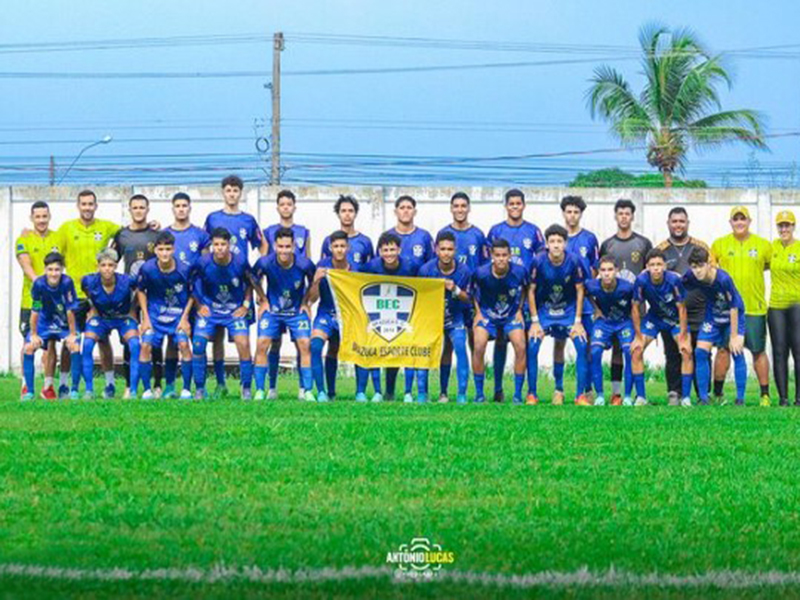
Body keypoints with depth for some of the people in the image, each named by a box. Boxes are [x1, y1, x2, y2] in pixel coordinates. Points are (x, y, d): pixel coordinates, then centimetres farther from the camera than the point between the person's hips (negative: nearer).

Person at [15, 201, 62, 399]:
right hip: (30, 299, -1)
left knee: (51, 343, 2)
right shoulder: (24, 240, 2)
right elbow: (26, 266, -10)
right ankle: (26, 385, 13)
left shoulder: (58, 238, 8)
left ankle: (48, 385, 11)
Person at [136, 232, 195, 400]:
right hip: (154, 313, 1)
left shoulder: (185, 269, -17)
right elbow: (140, 291, 2)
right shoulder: (147, 269, -16)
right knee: (146, 346, -13)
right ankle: (147, 390, -2)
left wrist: (185, 317, -6)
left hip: (179, 314, -1)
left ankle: (187, 390, -6)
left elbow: (192, 294, -1)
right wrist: (145, 317, -1)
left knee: (183, 344, -17)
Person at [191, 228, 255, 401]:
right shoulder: (203, 263, -16)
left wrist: (246, 304, -1)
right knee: (198, 344, -14)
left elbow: (250, 283, 4)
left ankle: (247, 390, -2)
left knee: (243, 344, -16)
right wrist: (199, 305, -2)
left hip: (235, 311, -1)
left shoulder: (240, 261, -16)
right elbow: (194, 285, 3)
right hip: (209, 309, 1)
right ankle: (199, 390, 1)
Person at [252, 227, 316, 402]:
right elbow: (254, 280, 1)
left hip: (297, 310, 0)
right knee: (262, 345, -11)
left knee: (305, 345, -11)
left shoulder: (304, 264, -22)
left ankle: (308, 391, -4)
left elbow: (313, 282, 1)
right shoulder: (265, 263, -21)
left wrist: (305, 302, 3)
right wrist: (263, 300, 3)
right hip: (272, 309, 0)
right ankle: (259, 391, -3)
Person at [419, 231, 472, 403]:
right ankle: (422, 394, -3)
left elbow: (467, 298, -3)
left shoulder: (464, 271, -12)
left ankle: (462, 394, -9)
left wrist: (456, 290, -22)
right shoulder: (426, 270, -14)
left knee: (460, 347, -16)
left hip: (454, 318, 0)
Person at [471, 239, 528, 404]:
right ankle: (479, 393, -6)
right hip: (487, 314, -1)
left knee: (520, 347, -17)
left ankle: (518, 394, -5)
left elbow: (524, 289, 6)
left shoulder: (519, 272, -17)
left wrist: (519, 309, -1)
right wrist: (478, 312, -6)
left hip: (511, 315, 1)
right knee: (479, 347, -20)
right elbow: (473, 293, 0)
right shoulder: (481, 273, -20)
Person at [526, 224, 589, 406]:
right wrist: (535, 321, -9)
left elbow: (580, 291, -5)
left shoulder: (574, 261, -15)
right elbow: (531, 291, -6)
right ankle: (531, 394, -6)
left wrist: (578, 321, -7)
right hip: (543, 310, 0)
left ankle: (581, 394, -7)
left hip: (569, 310, 0)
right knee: (532, 346, -18)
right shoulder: (538, 261, -16)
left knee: (581, 345, -17)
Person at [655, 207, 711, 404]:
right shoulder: (660, 250, 8)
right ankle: (674, 393, 8)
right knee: (673, 356, 2)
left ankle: (703, 395, 5)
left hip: (697, 313, 0)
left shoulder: (701, 247, 9)